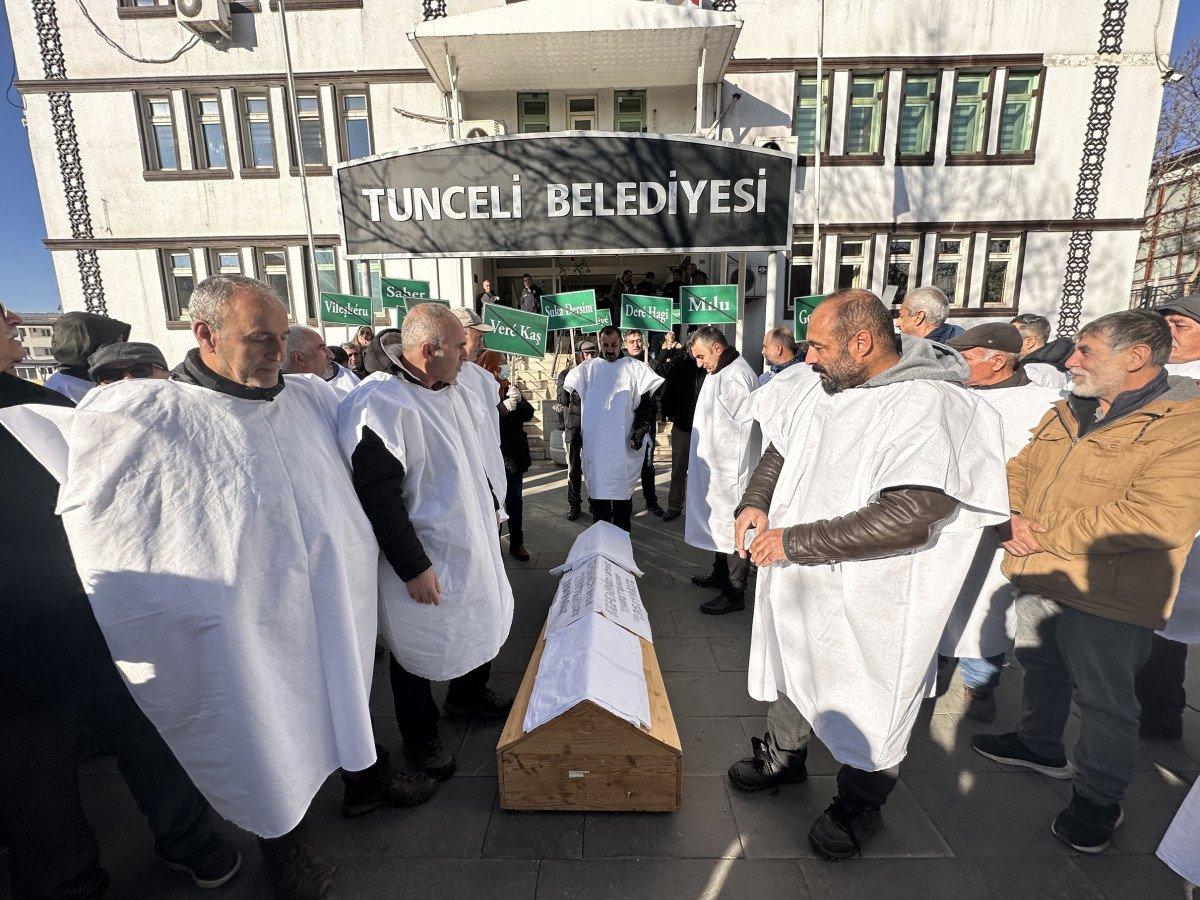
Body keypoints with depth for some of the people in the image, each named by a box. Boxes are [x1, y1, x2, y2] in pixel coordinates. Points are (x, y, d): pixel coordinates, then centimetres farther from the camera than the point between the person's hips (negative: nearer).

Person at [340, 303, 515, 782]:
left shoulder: (455, 392, 3)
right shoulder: (380, 406, -25)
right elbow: (379, 498, -24)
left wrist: (491, 507, 18)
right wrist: (413, 568, -20)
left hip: (473, 542, 9)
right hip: (423, 556, -8)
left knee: (482, 620, 24)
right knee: (418, 650, 13)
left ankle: (469, 692, 52)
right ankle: (420, 738, 39)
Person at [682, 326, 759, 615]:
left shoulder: (735, 377, -20)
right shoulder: (720, 372, 13)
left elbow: (743, 428, -21)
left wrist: (734, 472, -17)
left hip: (731, 470, -10)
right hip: (717, 468, 10)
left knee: (732, 528, 0)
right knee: (719, 523, 21)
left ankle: (735, 593, 13)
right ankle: (720, 574, 37)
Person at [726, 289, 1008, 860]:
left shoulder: (929, 405, -24)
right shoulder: (823, 387, -2)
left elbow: (907, 519, -32)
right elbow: (779, 448, 12)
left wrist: (795, 541, -27)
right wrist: (756, 502, -4)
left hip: (866, 598, -6)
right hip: (795, 580, 7)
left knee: (864, 705, 16)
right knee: (791, 669, 25)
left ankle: (858, 803, 44)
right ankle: (783, 757, 51)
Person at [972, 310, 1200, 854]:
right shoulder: (1065, 415, 8)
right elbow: (1019, 471, 13)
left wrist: (1046, 538, -21)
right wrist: (1014, 517, -7)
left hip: (1106, 597, -7)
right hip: (1037, 578, 7)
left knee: (1102, 699, 11)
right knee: (1039, 668, 24)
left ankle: (1098, 798, 33)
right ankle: (1039, 745, 46)